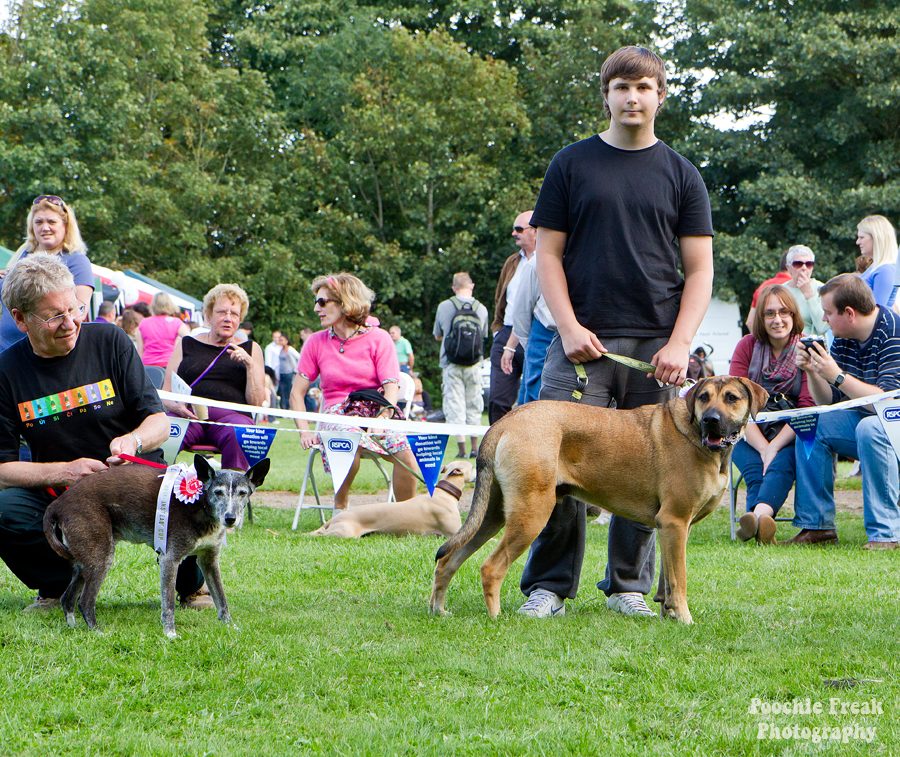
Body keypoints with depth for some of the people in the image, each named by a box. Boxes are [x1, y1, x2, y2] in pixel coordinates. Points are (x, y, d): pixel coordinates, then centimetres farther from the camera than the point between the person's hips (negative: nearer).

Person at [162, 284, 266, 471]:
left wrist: (250, 364, -2)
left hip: (231, 415, 0)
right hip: (189, 415, 1)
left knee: (238, 435, -38)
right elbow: (165, 394, 14)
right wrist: (176, 406, -9)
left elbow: (257, 403, 10)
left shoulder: (251, 349, 20)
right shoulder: (186, 345, 22)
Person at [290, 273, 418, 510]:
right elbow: (297, 392, 10)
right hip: (337, 415, 0)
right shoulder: (316, 343, 10)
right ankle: (340, 508, -20)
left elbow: (392, 389, -6)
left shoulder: (378, 338, 3)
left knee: (405, 456, -31)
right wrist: (305, 432, -7)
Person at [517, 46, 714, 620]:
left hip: (657, 343, 1)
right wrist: (569, 327, -7)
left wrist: (680, 344, -6)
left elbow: (700, 271, 7)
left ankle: (630, 585, 14)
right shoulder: (572, 165, 8)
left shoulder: (680, 175, 10)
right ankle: (549, 586, 1)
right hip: (583, 340, -1)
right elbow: (549, 254, 7)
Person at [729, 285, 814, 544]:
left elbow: (808, 407, -8)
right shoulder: (747, 346, 6)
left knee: (782, 464, -35)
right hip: (751, 434, 2)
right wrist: (763, 448, -17)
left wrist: (775, 447, -21)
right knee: (755, 470, -31)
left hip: (792, 435, -2)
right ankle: (763, 523, -56)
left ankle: (758, 514, -61)